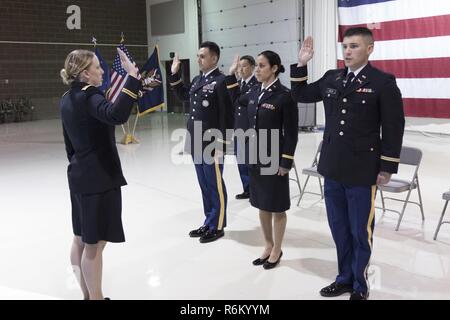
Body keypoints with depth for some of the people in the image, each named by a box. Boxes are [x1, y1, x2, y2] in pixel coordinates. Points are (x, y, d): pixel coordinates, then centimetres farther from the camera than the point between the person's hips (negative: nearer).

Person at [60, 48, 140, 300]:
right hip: (99, 178, -10)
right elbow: (117, 115, -40)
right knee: (94, 244, 0)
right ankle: (95, 297, 12)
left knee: (82, 240, 16)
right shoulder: (89, 97, -18)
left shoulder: (68, 99, 10)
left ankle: (88, 295, 30)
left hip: (80, 176, 10)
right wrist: (132, 78, -37)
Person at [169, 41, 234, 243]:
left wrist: (222, 145, -18)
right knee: (204, 185, 16)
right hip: (197, 143, 8)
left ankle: (217, 227, 16)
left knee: (215, 186, 3)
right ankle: (209, 222, 29)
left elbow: (227, 115, -16)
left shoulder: (221, 81, -13)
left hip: (212, 143, -8)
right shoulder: (197, 80, 12)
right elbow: (183, 95, 31)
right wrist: (175, 75, 19)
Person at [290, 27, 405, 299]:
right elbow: (300, 95, 18)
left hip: (362, 171, -5)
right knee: (339, 229, 15)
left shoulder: (383, 82, -7)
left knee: (360, 232, 7)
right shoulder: (331, 78, 8)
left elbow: (394, 128, -7)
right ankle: (345, 278, 32)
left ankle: (360, 286, 25)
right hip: (333, 168, 5)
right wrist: (301, 65, 4)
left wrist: (387, 168, -9)